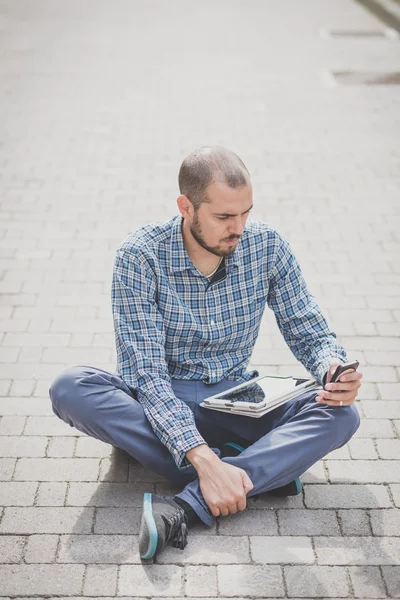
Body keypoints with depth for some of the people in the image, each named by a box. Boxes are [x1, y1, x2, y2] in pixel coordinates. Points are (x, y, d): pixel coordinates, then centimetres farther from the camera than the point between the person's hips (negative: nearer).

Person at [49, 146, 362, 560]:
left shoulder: (267, 247, -8)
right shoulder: (140, 256, -18)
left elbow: (311, 333, 0)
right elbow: (146, 373, -24)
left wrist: (333, 369, -26)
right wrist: (204, 459, -37)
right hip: (159, 402, -2)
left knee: (341, 414, -23)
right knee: (69, 389, -32)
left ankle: (188, 504, -37)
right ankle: (264, 469, -31)